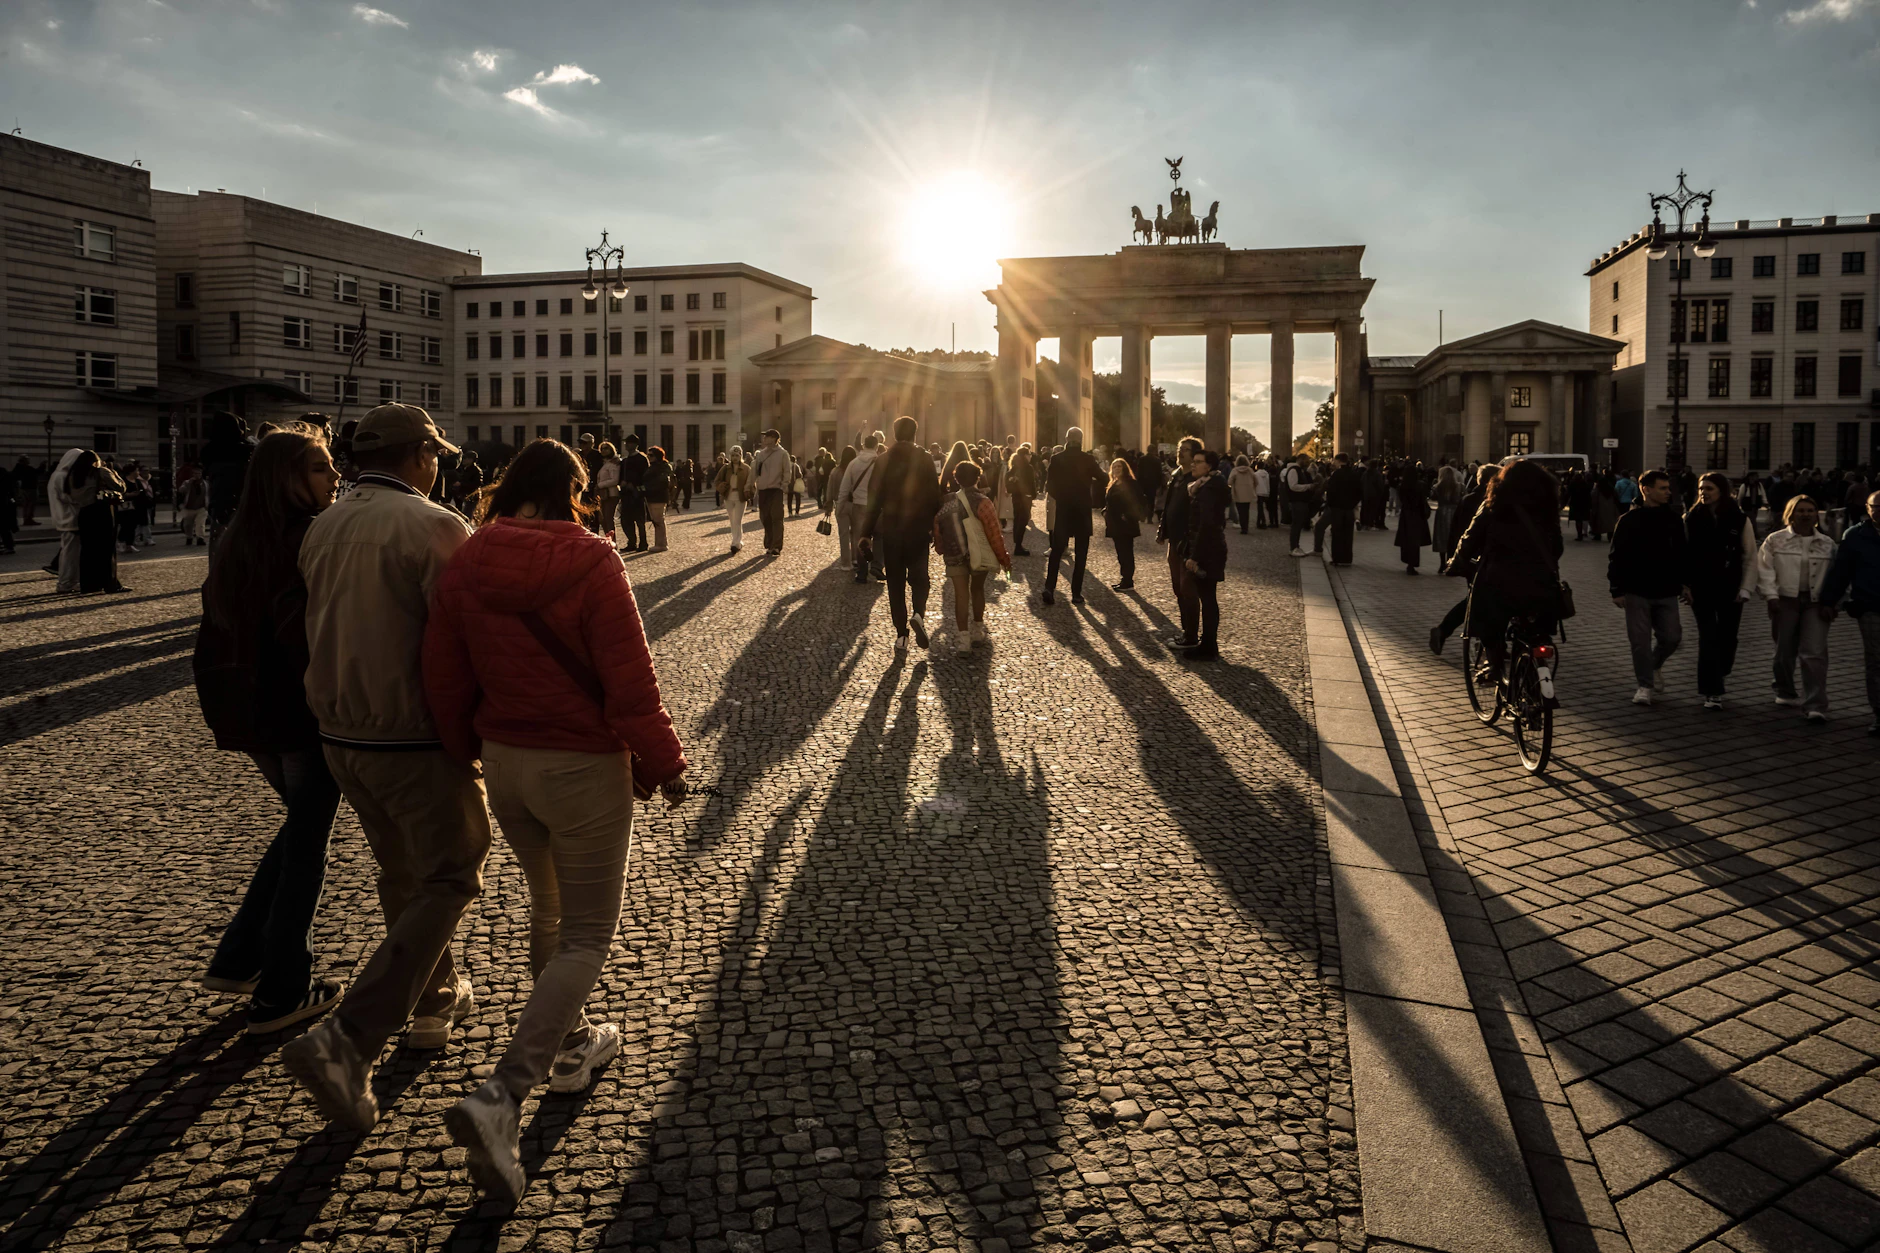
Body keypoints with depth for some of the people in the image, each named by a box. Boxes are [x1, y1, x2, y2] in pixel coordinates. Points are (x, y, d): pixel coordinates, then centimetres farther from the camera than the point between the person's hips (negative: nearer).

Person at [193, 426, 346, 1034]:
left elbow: (216, 636, 12)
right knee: (306, 845, 5)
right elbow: (315, 633, -25)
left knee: (301, 824, 25)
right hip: (308, 717, -8)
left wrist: (228, 708, 18)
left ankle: (238, 959, 28)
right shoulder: (316, 540, -18)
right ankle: (282, 994, 15)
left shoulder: (238, 542, 8)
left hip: (255, 714, 8)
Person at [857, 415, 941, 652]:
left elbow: (875, 499, -4)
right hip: (918, 528, -1)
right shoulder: (924, 459, -5)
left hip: (891, 530, 1)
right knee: (918, 576, 14)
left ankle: (901, 635, 6)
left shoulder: (883, 460, -3)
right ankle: (918, 614, -14)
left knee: (895, 582, 9)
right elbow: (934, 495, -6)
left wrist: (866, 534, -1)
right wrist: (936, 528, 4)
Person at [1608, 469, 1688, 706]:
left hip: (1666, 592, 3)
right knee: (1640, 641, 0)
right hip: (1637, 591, -3)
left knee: (1671, 637, 2)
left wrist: (1683, 584, 10)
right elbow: (1617, 557, -6)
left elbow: (1682, 553, 14)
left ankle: (1654, 665, 32)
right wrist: (1617, 589, -9)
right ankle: (1645, 685, 13)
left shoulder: (1674, 519, 6)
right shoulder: (1630, 520, -6)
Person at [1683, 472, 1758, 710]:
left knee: (1727, 638, 7)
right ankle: (1712, 692, -2)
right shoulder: (1691, 519, -1)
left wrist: (1744, 589, -4)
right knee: (1708, 638, -5)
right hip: (1701, 589, -1)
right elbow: (1683, 554, 0)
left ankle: (1718, 674, 34)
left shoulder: (1739, 520, -2)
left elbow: (1750, 558, 0)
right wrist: (1685, 584, -5)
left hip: (1730, 589, 1)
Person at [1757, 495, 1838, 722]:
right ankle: (1785, 693, 29)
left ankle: (1815, 706, -12)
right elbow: (1766, 570, -1)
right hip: (1785, 601, -1)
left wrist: (1829, 602, 1)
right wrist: (1771, 596, -11)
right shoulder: (1775, 540, 4)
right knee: (1784, 651, 7)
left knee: (1814, 653, -9)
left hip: (1815, 603, 1)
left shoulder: (1827, 544, 11)